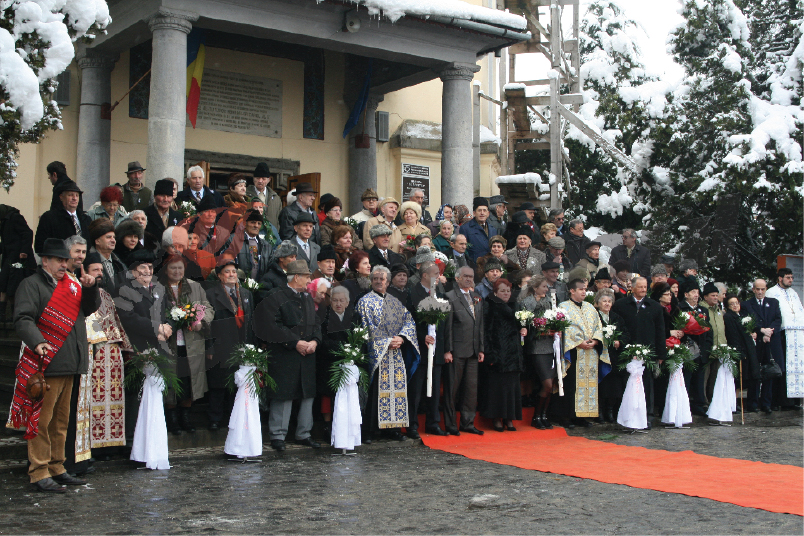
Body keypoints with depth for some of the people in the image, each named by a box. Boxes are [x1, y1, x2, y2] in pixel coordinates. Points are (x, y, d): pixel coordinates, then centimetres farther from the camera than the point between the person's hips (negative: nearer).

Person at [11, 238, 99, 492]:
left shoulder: (71, 283, 17)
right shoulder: (32, 284, -2)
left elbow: (89, 309, 16)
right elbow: (22, 319, -13)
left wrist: (89, 288, -2)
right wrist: (37, 342, -30)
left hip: (69, 365, 7)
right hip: (46, 365, -7)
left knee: (61, 421, 14)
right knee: (41, 420, -4)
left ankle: (57, 468, 24)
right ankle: (39, 473, 3)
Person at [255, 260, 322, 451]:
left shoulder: (307, 298, 16)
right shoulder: (276, 297, -7)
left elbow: (316, 322, 17)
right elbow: (272, 326, -14)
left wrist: (314, 341, -3)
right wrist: (295, 342, -15)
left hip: (307, 355, 7)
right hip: (283, 355, -7)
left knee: (308, 394, 8)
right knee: (283, 395, -4)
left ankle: (303, 434, 19)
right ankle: (277, 435, 7)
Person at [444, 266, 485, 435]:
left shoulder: (477, 298, 16)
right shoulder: (450, 297, -4)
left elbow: (481, 325, 16)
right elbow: (447, 326, -8)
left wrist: (481, 349, 11)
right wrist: (447, 350, -12)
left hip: (473, 351, 6)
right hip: (457, 350, -6)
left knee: (472, 387, 8)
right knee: (452, 387, 1)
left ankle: (468, 423, 18)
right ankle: (450, 425, 9)